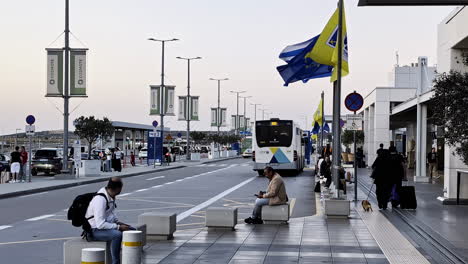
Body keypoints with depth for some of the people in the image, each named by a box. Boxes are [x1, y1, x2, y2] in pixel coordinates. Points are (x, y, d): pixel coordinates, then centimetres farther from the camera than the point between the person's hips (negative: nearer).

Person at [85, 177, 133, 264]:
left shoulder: (111, 196, 1)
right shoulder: (100, 200, -28)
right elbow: (100, 224, -30)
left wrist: (118, 222, 4)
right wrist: (118, 227, -24)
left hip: (107, 224, 10)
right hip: (95, 230, -10)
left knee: (132, 230, 5)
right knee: (117, 234, -34)